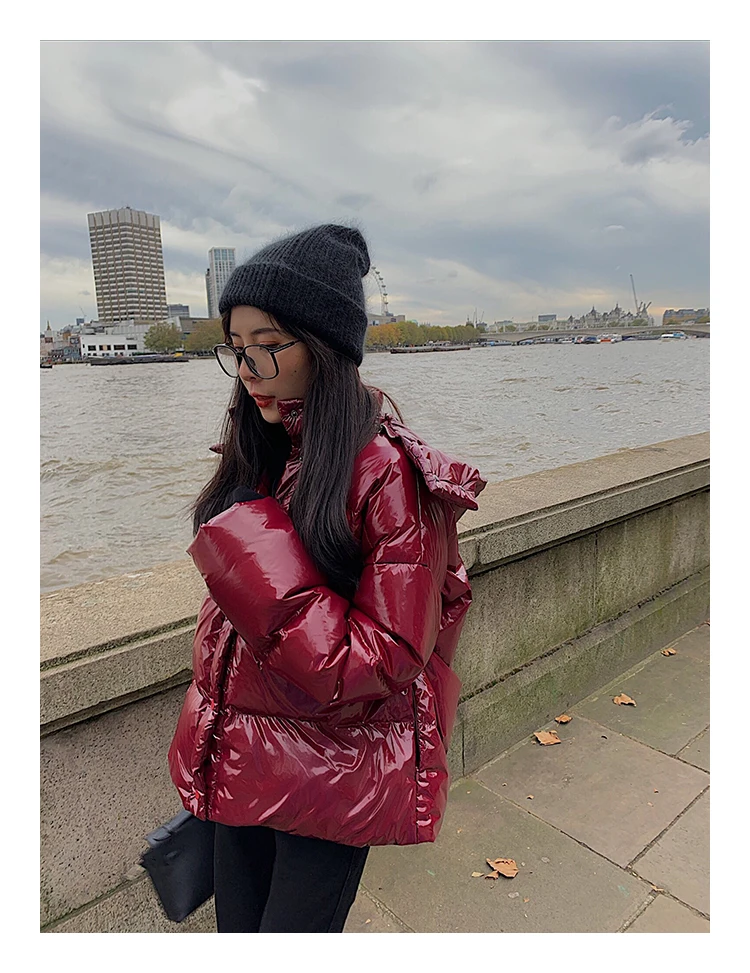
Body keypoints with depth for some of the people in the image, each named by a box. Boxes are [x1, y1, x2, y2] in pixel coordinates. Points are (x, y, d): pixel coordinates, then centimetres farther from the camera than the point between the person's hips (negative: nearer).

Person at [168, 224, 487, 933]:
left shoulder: (390, 474, -22)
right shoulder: (256, 457, 1)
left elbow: (389, 659, -21)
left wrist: (266, 576, -28)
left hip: (335, 773, -6)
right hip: (241, 758, 7)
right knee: (236, 931, 23)